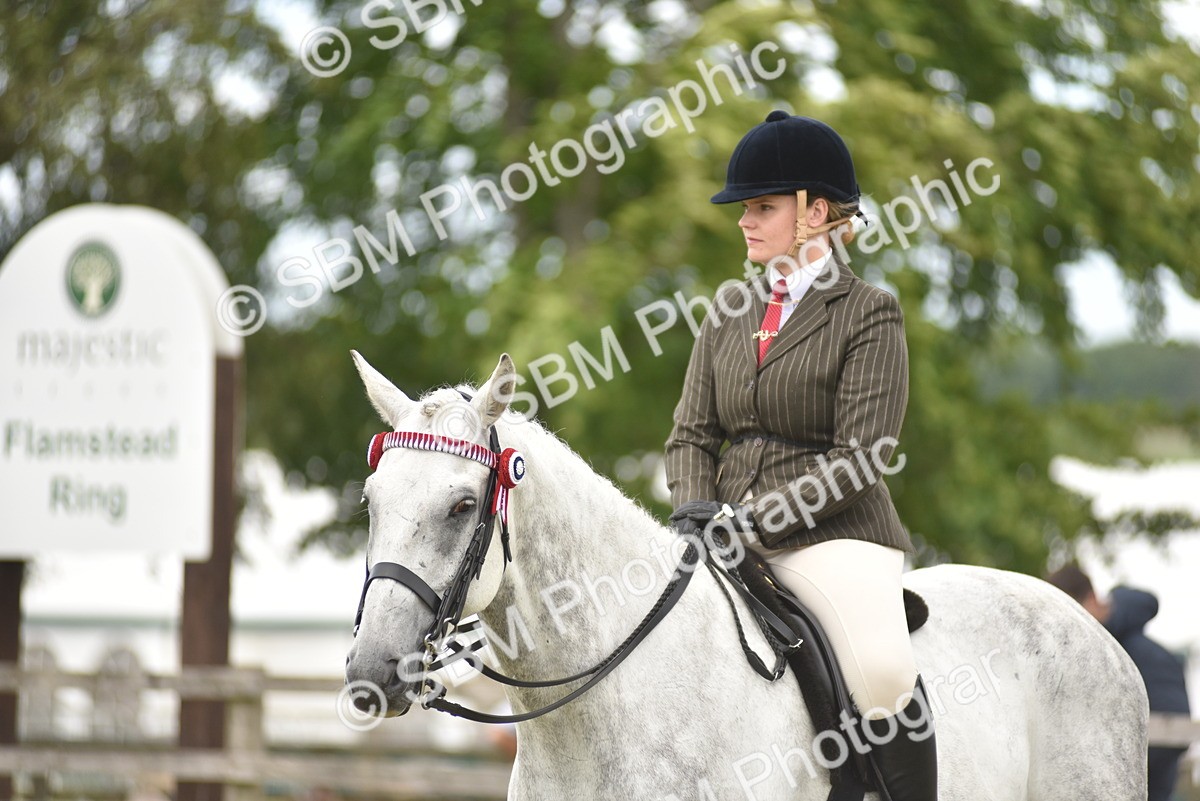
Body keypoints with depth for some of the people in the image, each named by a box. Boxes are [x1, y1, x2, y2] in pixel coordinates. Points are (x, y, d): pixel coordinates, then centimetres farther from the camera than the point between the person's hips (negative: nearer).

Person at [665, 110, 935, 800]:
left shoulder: (869, 314, -4)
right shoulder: (730, 311, 14)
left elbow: (859, 457, -11)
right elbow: (693, 433, 12)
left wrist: (756, 519, -19)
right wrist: (695, 510, -9)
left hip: (835, 535, -6)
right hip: (732, 536, 6)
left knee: (883, 668, -31)